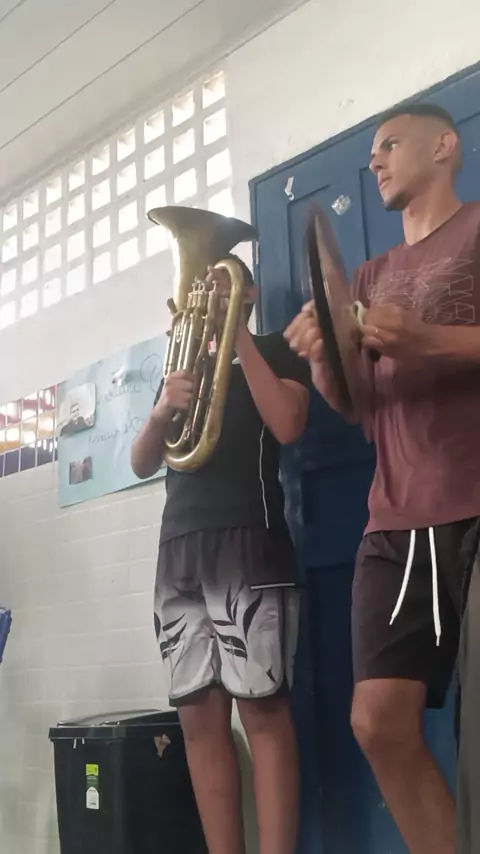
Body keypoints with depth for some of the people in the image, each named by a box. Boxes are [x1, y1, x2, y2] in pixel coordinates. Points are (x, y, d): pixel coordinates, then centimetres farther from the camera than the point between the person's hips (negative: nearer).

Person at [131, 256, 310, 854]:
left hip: (248, 542, -5)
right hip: (179, 548, 5)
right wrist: (163, 408, -6)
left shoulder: (274, 350, 11)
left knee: (262, 709, -10)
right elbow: (142, 465, 16)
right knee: (199, 716, 1)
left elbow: (287, 425, -9)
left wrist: (236, 332, -5)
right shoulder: (182, 363, 25)